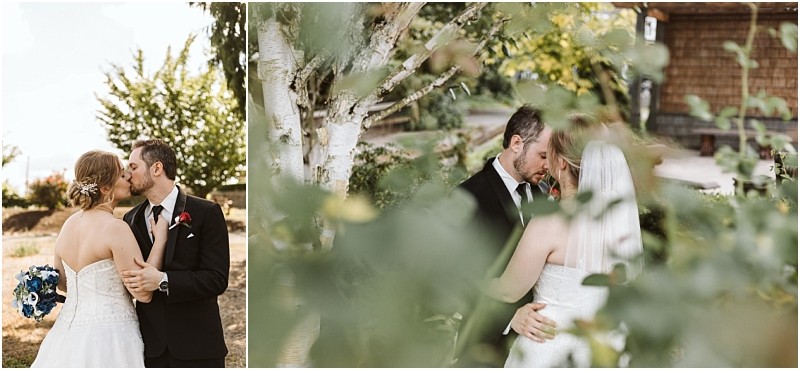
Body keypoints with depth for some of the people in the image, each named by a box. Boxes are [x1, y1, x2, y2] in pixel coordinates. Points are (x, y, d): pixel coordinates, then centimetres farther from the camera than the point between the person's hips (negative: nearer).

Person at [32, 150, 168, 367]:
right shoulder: (115, 228, -17)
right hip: (107, 336, -8)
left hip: (70, 329, 8)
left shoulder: (69, 224, 6)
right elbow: (143, 293, -17)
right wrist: (160, 240, -11)